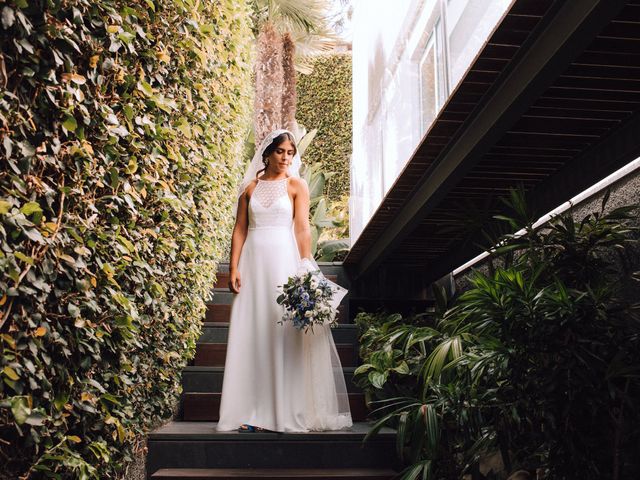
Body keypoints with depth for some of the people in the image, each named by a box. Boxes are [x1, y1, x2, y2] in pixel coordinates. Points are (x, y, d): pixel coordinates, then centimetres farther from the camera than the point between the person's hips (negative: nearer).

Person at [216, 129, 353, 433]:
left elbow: (302, 228, -2)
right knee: (251, 334, 0)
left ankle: (288, 412, 2)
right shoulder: (250, 187, 12)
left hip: (284, 260, -2)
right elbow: (240, 229, 9)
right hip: (253, 261, 3)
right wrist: (233, 267, -1)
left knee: (285, 332, -4)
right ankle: (253, 411, 6)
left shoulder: (296, 185, 6)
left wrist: (305, 266, -12)